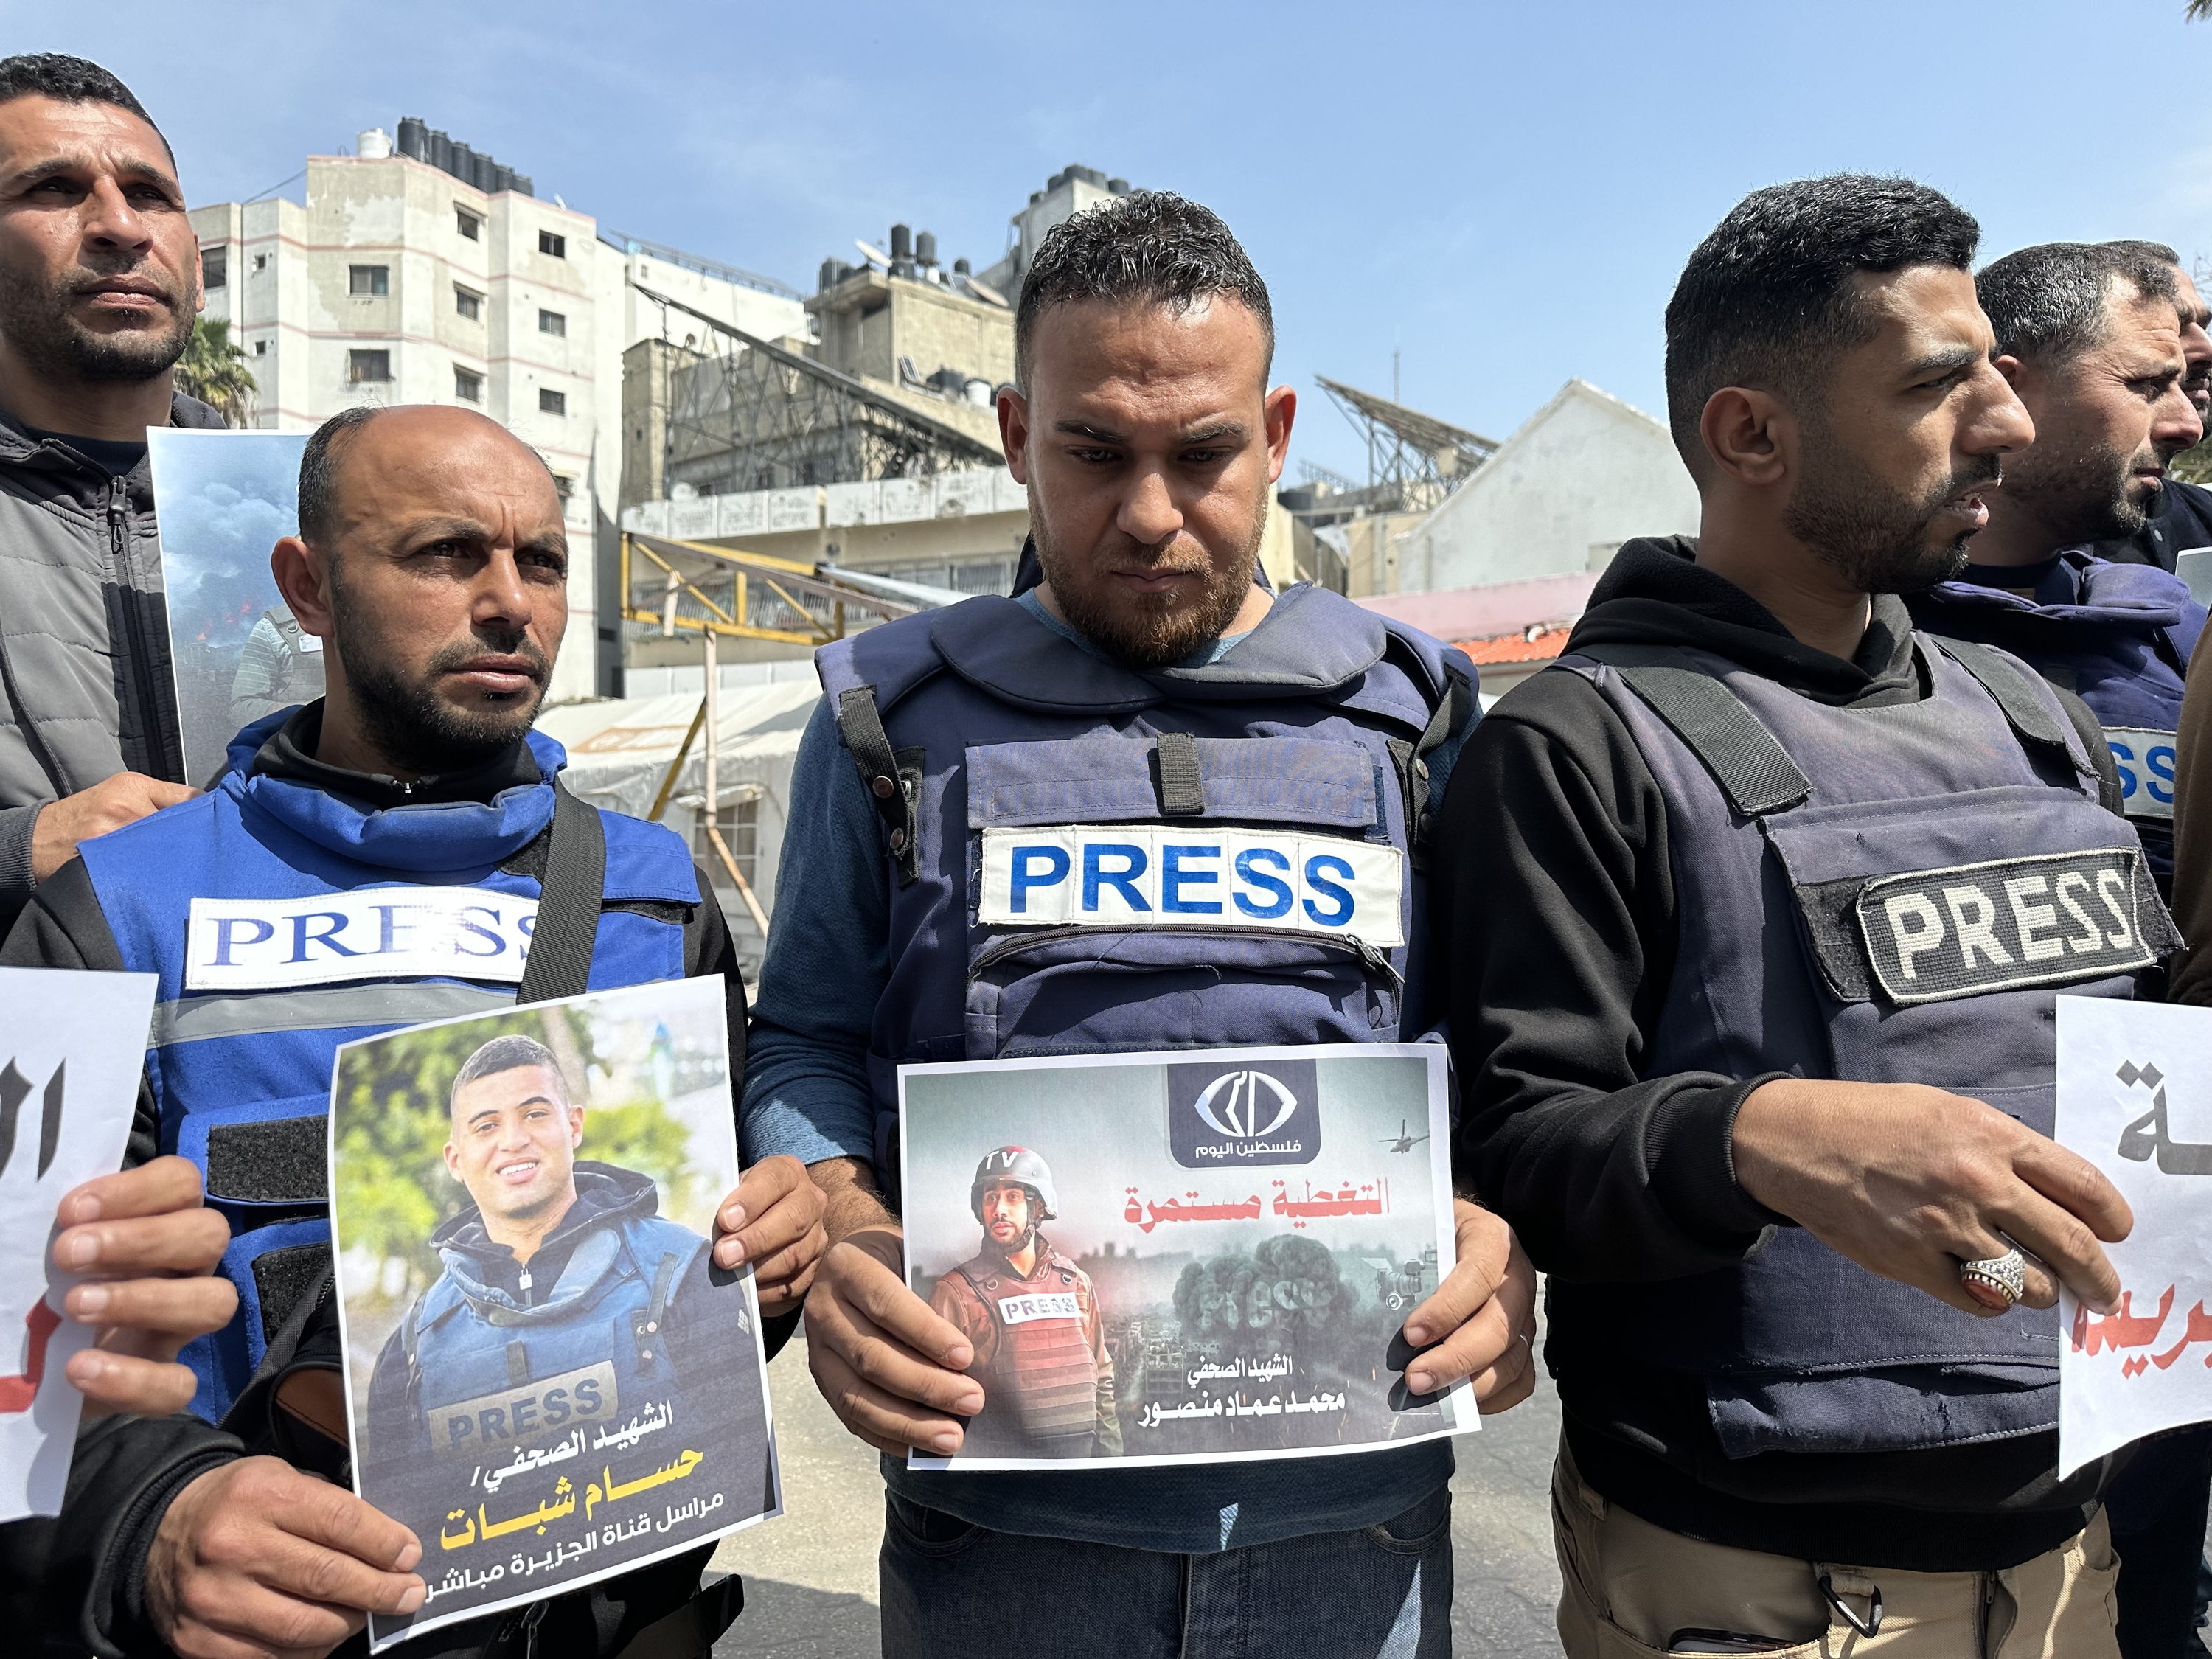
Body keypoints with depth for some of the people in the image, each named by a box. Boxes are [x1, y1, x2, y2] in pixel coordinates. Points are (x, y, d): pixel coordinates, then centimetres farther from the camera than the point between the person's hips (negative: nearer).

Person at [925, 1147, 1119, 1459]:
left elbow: (1101, 1378, 13)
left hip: (1080, 1457, 4)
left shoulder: (1076, 1282, 6)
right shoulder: (956, 1292, -8)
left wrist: (1111, 1454, 9)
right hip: (996, 1463, -3)